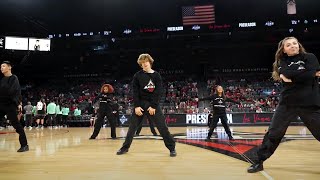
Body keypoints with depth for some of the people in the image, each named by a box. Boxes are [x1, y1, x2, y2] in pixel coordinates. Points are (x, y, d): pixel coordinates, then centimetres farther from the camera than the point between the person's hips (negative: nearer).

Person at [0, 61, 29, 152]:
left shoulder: (14, 78, -5)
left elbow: (17, 91, -14)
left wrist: (18, 103, -21)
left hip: (10, 105, -7)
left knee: (16, 124, -8)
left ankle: (24, 145, -3)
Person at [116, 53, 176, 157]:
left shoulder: (156, 75, 2)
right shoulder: (138, 75, 3)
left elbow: (159, 92, -4)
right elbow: (135, 91, -2)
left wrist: (153, 106, -12)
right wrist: (136, 106, -11)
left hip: (153, 104, -1)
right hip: (140, 104, 1)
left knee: (162, 127, -4)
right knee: (132, 126, 4)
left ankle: (172, 148, 5)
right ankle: (125, 147, 19)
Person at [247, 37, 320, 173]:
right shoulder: (283, 62, 11)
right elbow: (287, 74, -13)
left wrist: (291, 76, -8)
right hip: (287, 103, 1)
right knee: (273, 133, -2)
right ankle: (259, 162, 7)